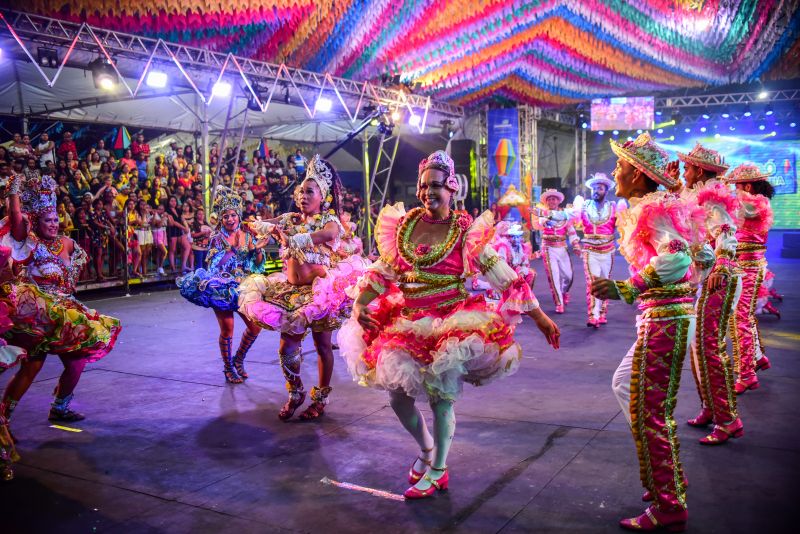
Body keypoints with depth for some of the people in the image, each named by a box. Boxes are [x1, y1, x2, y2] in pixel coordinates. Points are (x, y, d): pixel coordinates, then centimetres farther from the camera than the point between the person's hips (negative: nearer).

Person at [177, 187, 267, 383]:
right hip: (222, 288, -4)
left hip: (243, 288, 4)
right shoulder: (217, 238, -6)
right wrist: (232, 248, -27)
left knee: (256, 326, 1)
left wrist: (258, 249, -14)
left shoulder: (248, 235, 4)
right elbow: (212, 266, -17)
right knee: (227, 330, -1)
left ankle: (238, 360, 24)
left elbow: (258, 264, 3)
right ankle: (228, 368, 20)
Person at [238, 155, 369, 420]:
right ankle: (295, 393, 23)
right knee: (288, 343, 3)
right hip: (292, 290, 5)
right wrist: (273, 227, -19)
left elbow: (329, 233, -31)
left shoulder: (330, 221, -7)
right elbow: (256, 224, 2)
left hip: (319, 289, -4)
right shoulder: (292, 219, 8)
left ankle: (321, 397, 20)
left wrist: (291, 239, -30)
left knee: (322, 344, 5)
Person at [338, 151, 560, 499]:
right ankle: (426, 448, 35)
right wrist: (359, 305, -1)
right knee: (397, 394, 6)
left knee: (441, 397, -4)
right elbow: (381, 273, 12)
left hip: (451, 326, -4)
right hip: (407, 325, 4)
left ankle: (437, 471, 18)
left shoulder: (467, 234, -7)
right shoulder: (402, 226, 3)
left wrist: (540, 317, -9)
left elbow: (506, 279, -8)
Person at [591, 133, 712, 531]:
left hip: (664, 317, -10)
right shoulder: (656, 206, 15)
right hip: (674, 314, 10)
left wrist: (627, 289, -38)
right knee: (624, 385, 19)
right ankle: (666, 485, 30)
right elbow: (702, 255, 19)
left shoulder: (652, 210, -13)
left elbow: (677, 257, -31)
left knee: (647, 411, -5)